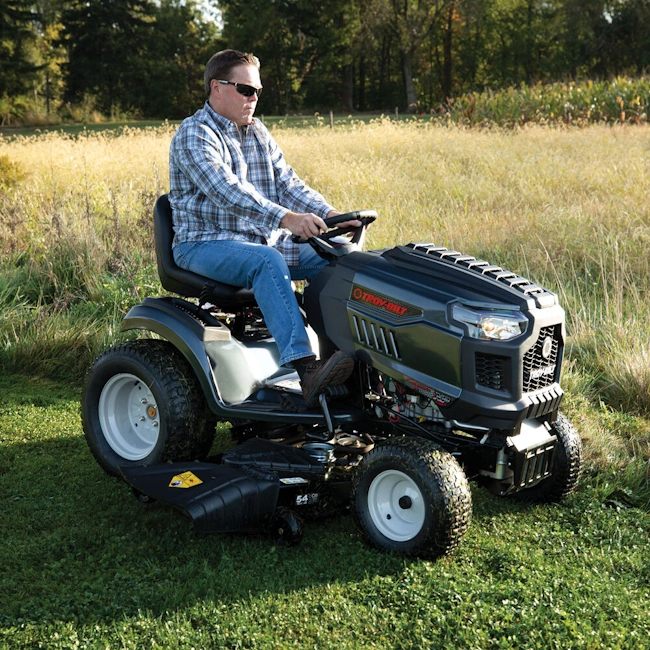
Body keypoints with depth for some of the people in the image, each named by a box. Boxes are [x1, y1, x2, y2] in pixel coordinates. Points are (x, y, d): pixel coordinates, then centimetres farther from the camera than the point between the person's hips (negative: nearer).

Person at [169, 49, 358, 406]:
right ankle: (306, 370, -49)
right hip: (205, 245, -7)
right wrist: (286, 218, -39)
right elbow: (227, 190, -26)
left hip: (264, 240, 8)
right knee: (267, 261, -37)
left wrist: (329, 213, -9)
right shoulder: (194, 134, -10)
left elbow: (288, 183, 11)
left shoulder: (258, 133, 16)